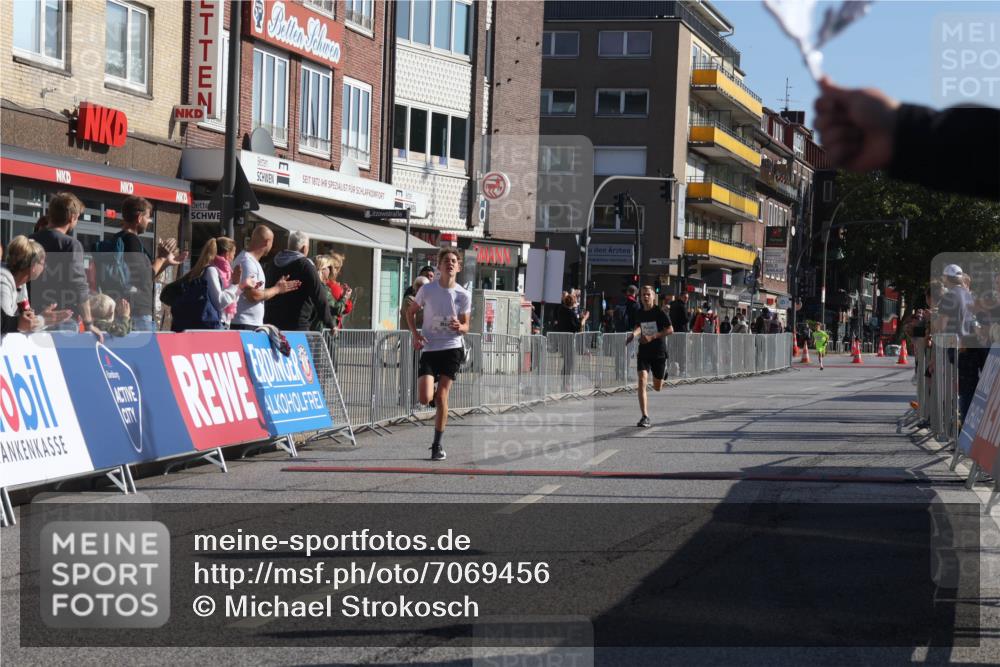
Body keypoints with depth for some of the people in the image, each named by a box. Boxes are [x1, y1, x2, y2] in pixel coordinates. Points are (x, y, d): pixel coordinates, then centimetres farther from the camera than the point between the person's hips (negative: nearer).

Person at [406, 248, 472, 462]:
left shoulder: (464, 295, -1)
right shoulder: (427, 290, -2)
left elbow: (466, 326, 7)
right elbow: (410, 312, 11)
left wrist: (459, 327, -17)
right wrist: (415, 334, -5)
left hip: (452, 349, 0)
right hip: (429, 349, 0)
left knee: (441, 397, -5)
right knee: (425, 398, -13)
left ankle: (437, 444, 8)